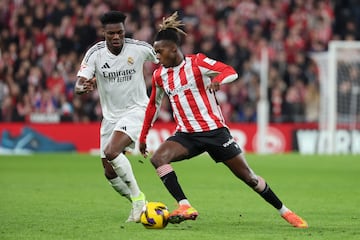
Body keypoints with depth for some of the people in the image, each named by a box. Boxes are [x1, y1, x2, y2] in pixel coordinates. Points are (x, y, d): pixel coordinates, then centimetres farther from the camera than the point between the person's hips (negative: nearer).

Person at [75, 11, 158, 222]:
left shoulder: (139, 48, -14)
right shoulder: (95, 53, -11)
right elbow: (79, 85, -18)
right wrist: (84, 87, -40)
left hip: (136, 110, -4)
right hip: (111, 116, 4)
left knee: (112, 152, -28)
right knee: (110, 173, 6)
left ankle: (138, 197, -12)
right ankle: (138, 204, 29)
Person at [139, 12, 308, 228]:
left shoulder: (197, 62, -9)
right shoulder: (160, 75, 5)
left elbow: (231, 72, -19)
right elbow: (153, 105, 19)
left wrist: (218, 80, -41)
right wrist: (143, 137, 20)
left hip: (214, 131, -4)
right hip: (186, 135, 4)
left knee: (248, 177, 2)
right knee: (158, 158, -25)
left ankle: (285, 212, 19)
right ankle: (185, 208, -27)